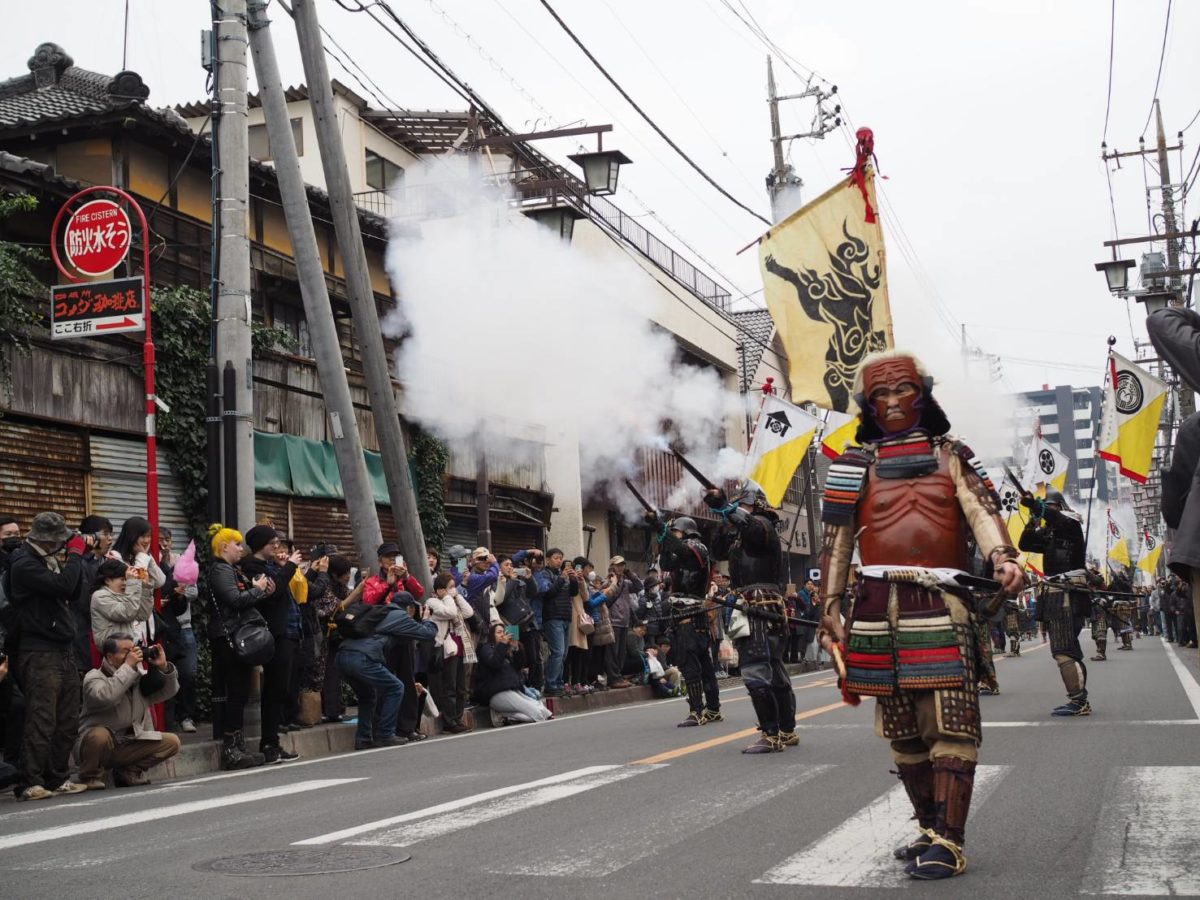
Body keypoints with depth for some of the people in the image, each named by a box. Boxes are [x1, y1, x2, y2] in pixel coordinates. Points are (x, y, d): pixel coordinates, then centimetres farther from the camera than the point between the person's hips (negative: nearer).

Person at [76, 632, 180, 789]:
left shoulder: (140, 676, 7)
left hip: (129, 746, 5)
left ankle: (129, 771, 4)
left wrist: (164, 667, -13)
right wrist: (128, 666, -30)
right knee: (100, 735, -39)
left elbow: (167, 693, 5)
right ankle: (91, 777, -11)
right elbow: (105, 697, -33)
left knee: (172, 742, -8)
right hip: (96, 742, -5)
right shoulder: (93, 677, -11)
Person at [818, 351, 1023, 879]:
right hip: (880, 608, 2)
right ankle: (930, 830, 19)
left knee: (951, 724, -10)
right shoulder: (856, 464, 14)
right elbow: (836, 540, 12)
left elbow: (981, 510, -3)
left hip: (941, 604, -2)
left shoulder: (951, 455, 13)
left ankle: (948, 842, -8)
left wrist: (1001, 556, -23)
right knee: (904, 731, 7)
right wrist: (831, 608, 6)